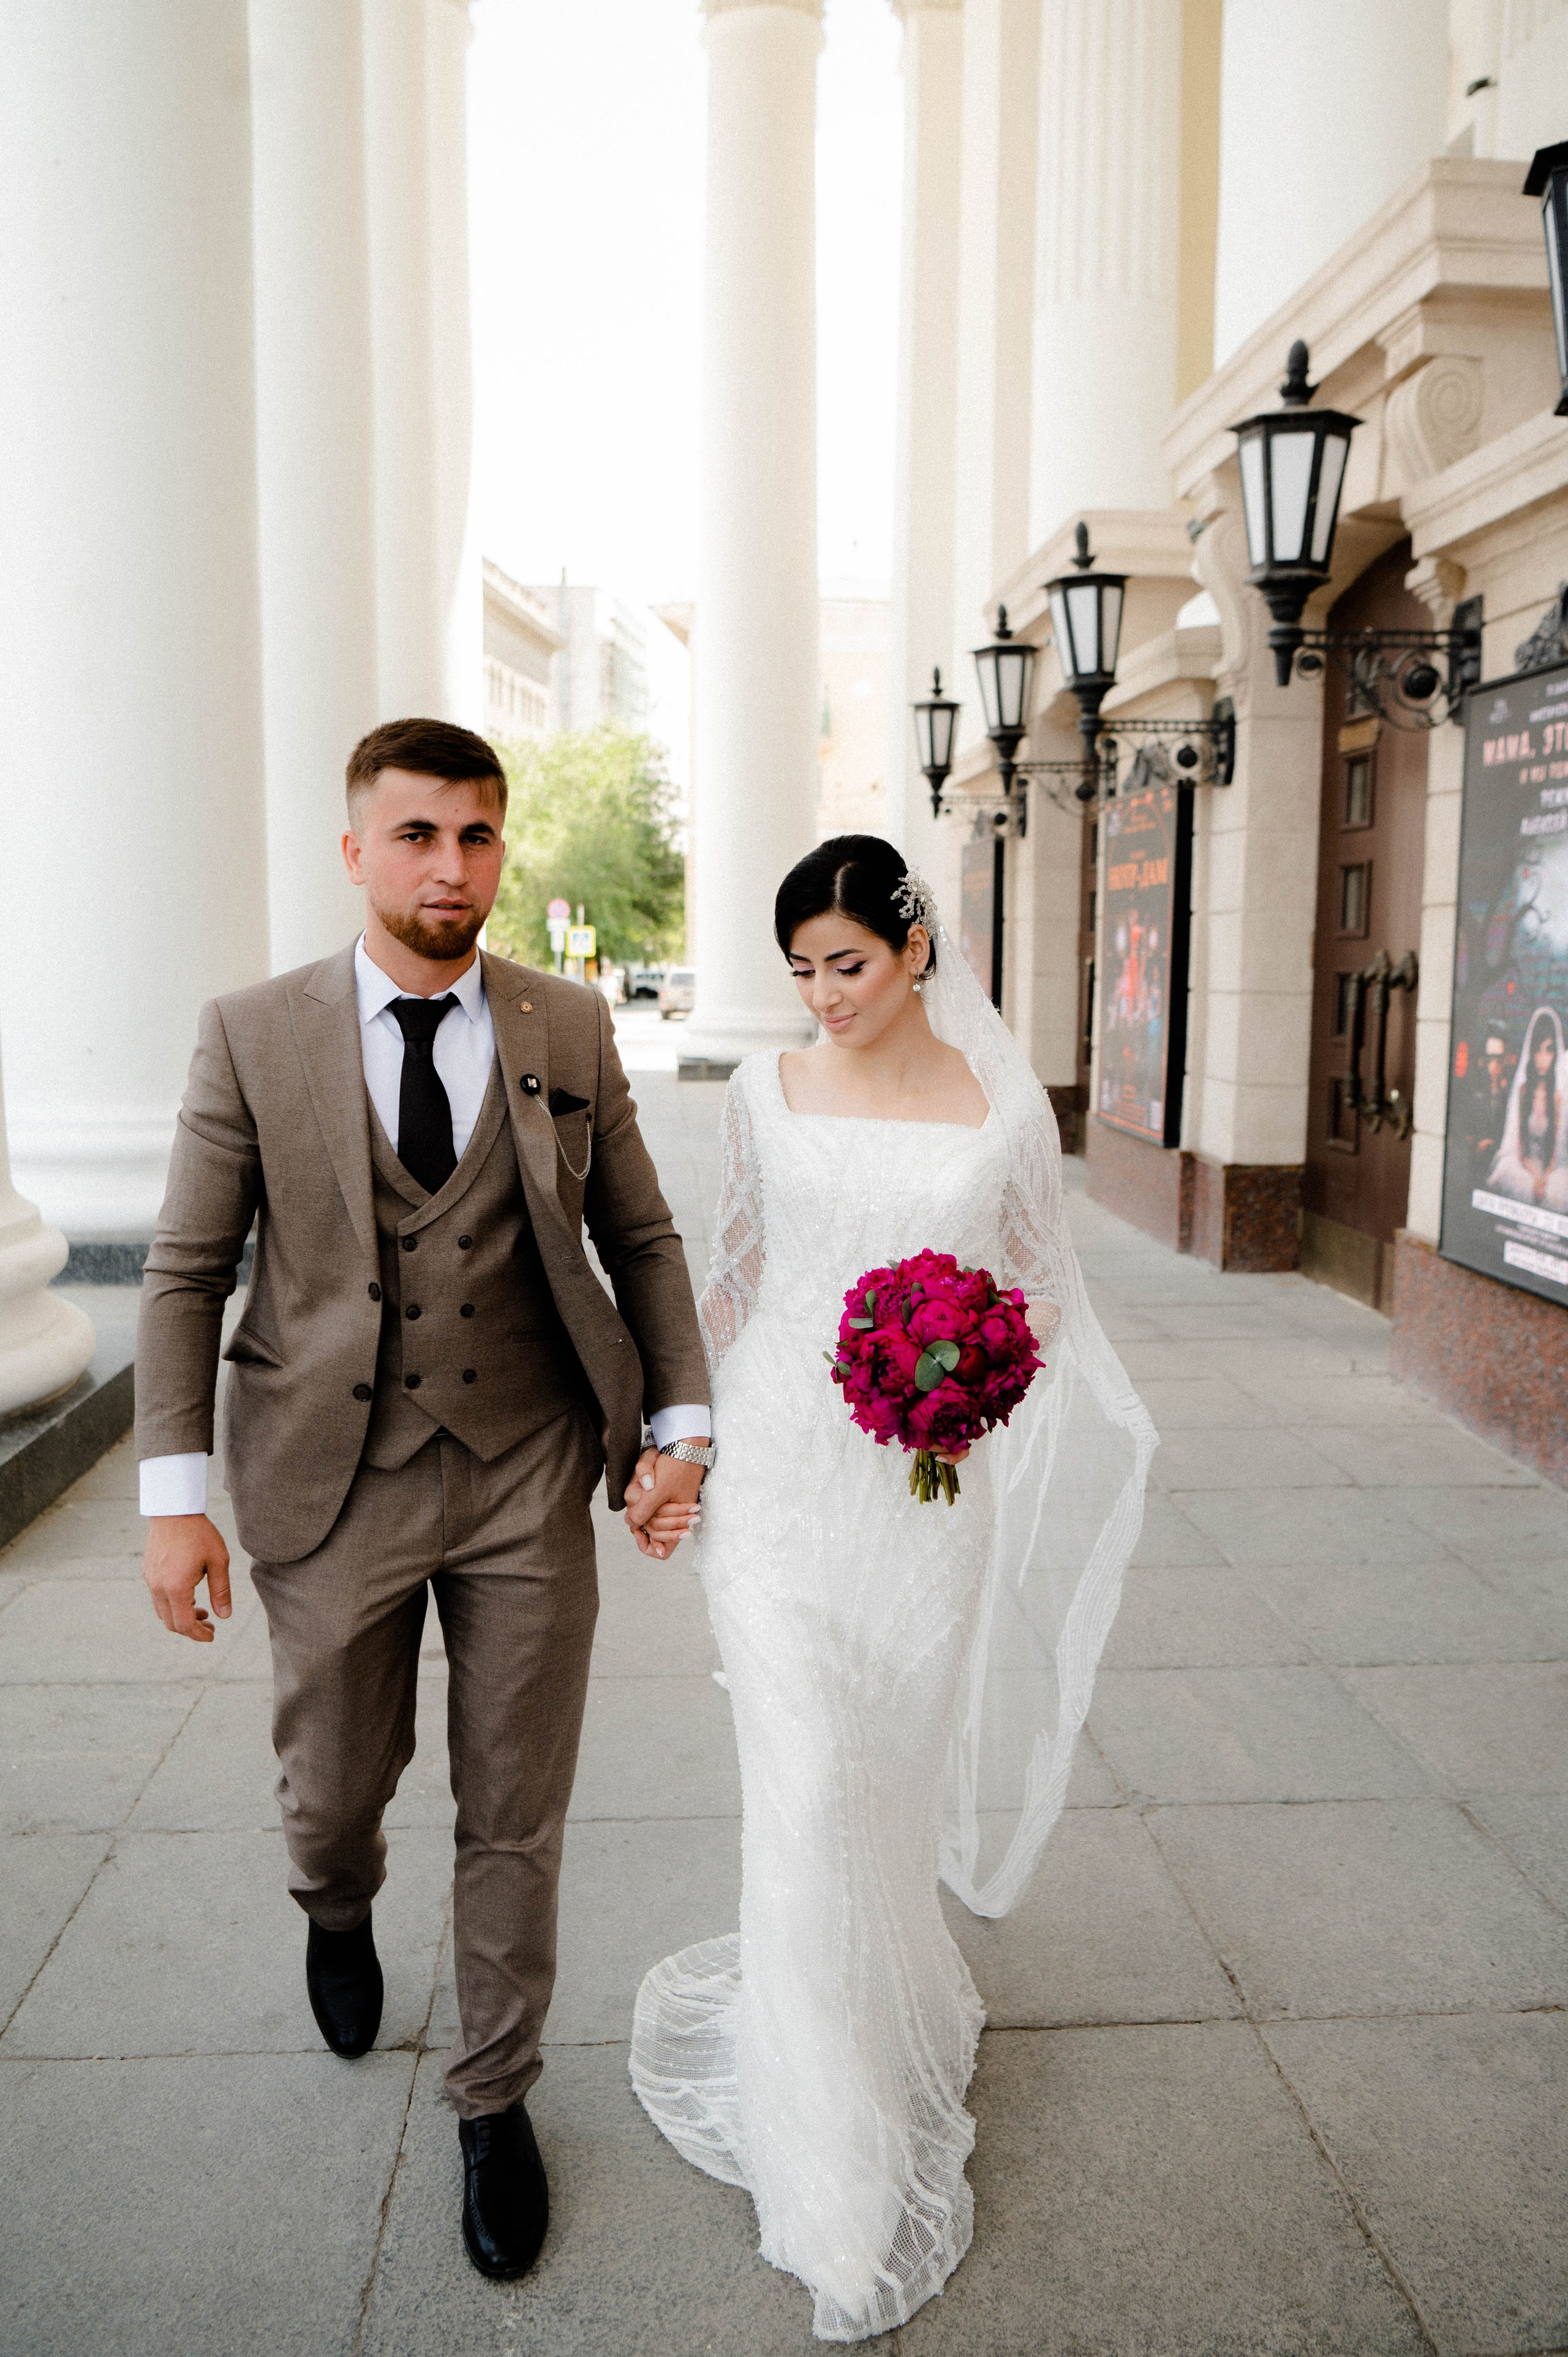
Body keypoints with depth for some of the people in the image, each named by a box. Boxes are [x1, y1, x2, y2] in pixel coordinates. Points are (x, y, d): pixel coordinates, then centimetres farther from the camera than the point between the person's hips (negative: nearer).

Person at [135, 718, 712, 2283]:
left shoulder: (571, 1032, 1)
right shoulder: (252, 1037, -4)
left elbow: (639, 1239, 7)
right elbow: (185, 1275, -2)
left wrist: (679, 1421, -2)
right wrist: (175, 1495, -8)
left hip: (530, 1483, 1)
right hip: (334, 1484, -1)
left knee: (515, 1821, 10)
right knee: (333, 1790, 16)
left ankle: (493, 2105, 35)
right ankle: (339, 1911, 55)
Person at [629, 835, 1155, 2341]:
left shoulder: (1002, 1107, -2)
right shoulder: (766, 1094, 2)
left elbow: (1039, 1292, 7)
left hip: (929, 1482, 0)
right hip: (781, 1469, 0)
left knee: (895, 1776, 13)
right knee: (806, 1793, -1)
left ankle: (878, 1987, 46)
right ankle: (837, 2186, 16)